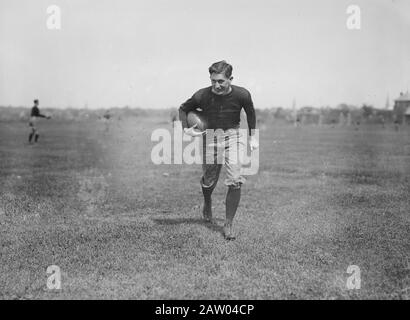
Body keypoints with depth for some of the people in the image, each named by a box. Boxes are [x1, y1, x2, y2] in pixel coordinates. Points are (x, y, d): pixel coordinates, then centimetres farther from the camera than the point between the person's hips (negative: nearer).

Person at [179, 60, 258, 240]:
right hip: (211, 136, 1)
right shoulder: (202, 96, -15)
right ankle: (207, 204, 46)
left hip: (233, 134, 0)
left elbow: (250, 113, 8)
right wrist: (186, 129, -10)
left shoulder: (242, 95, -13)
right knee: (209, 180, 10)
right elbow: (183, 109, 4)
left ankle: (228, 225, 1)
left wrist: (253, 137, 12)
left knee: (235, 181, -12)